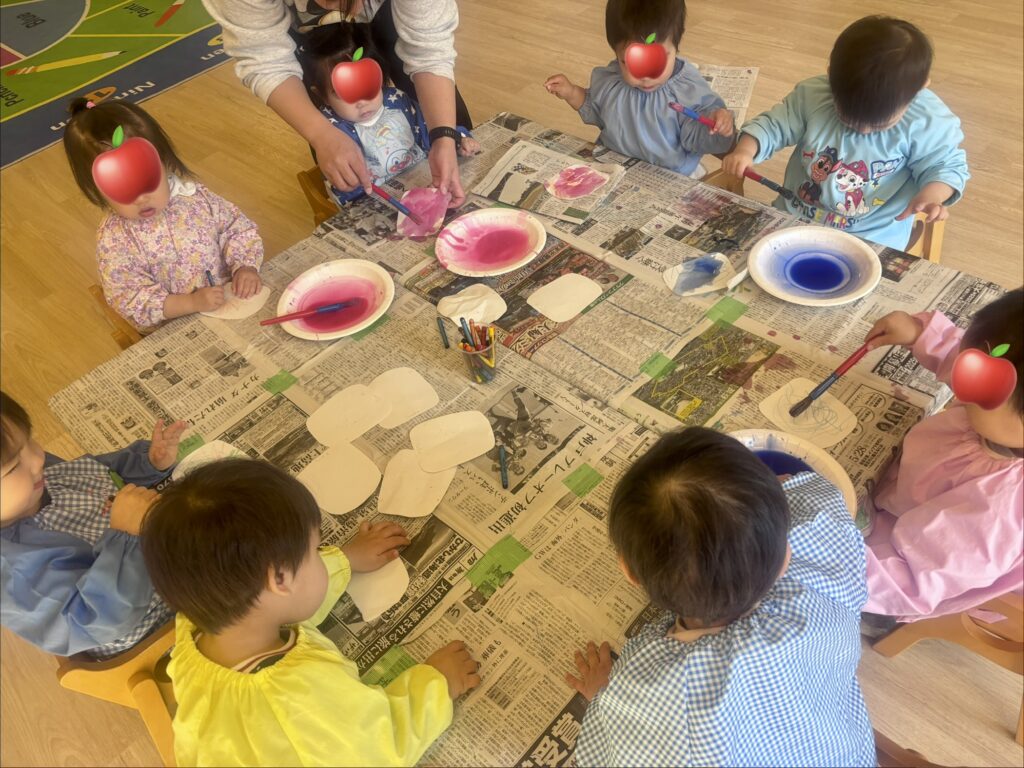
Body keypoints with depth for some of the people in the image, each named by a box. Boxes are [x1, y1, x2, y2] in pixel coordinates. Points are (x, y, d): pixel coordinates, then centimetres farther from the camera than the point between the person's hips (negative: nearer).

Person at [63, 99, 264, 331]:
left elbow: (238, 228, 7)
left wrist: (246, 266, -12)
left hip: (230, 299, 4)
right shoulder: (114, 240, -11)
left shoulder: (194, 196, -3)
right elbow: (131, 300, -14)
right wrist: (191, 303, -26)